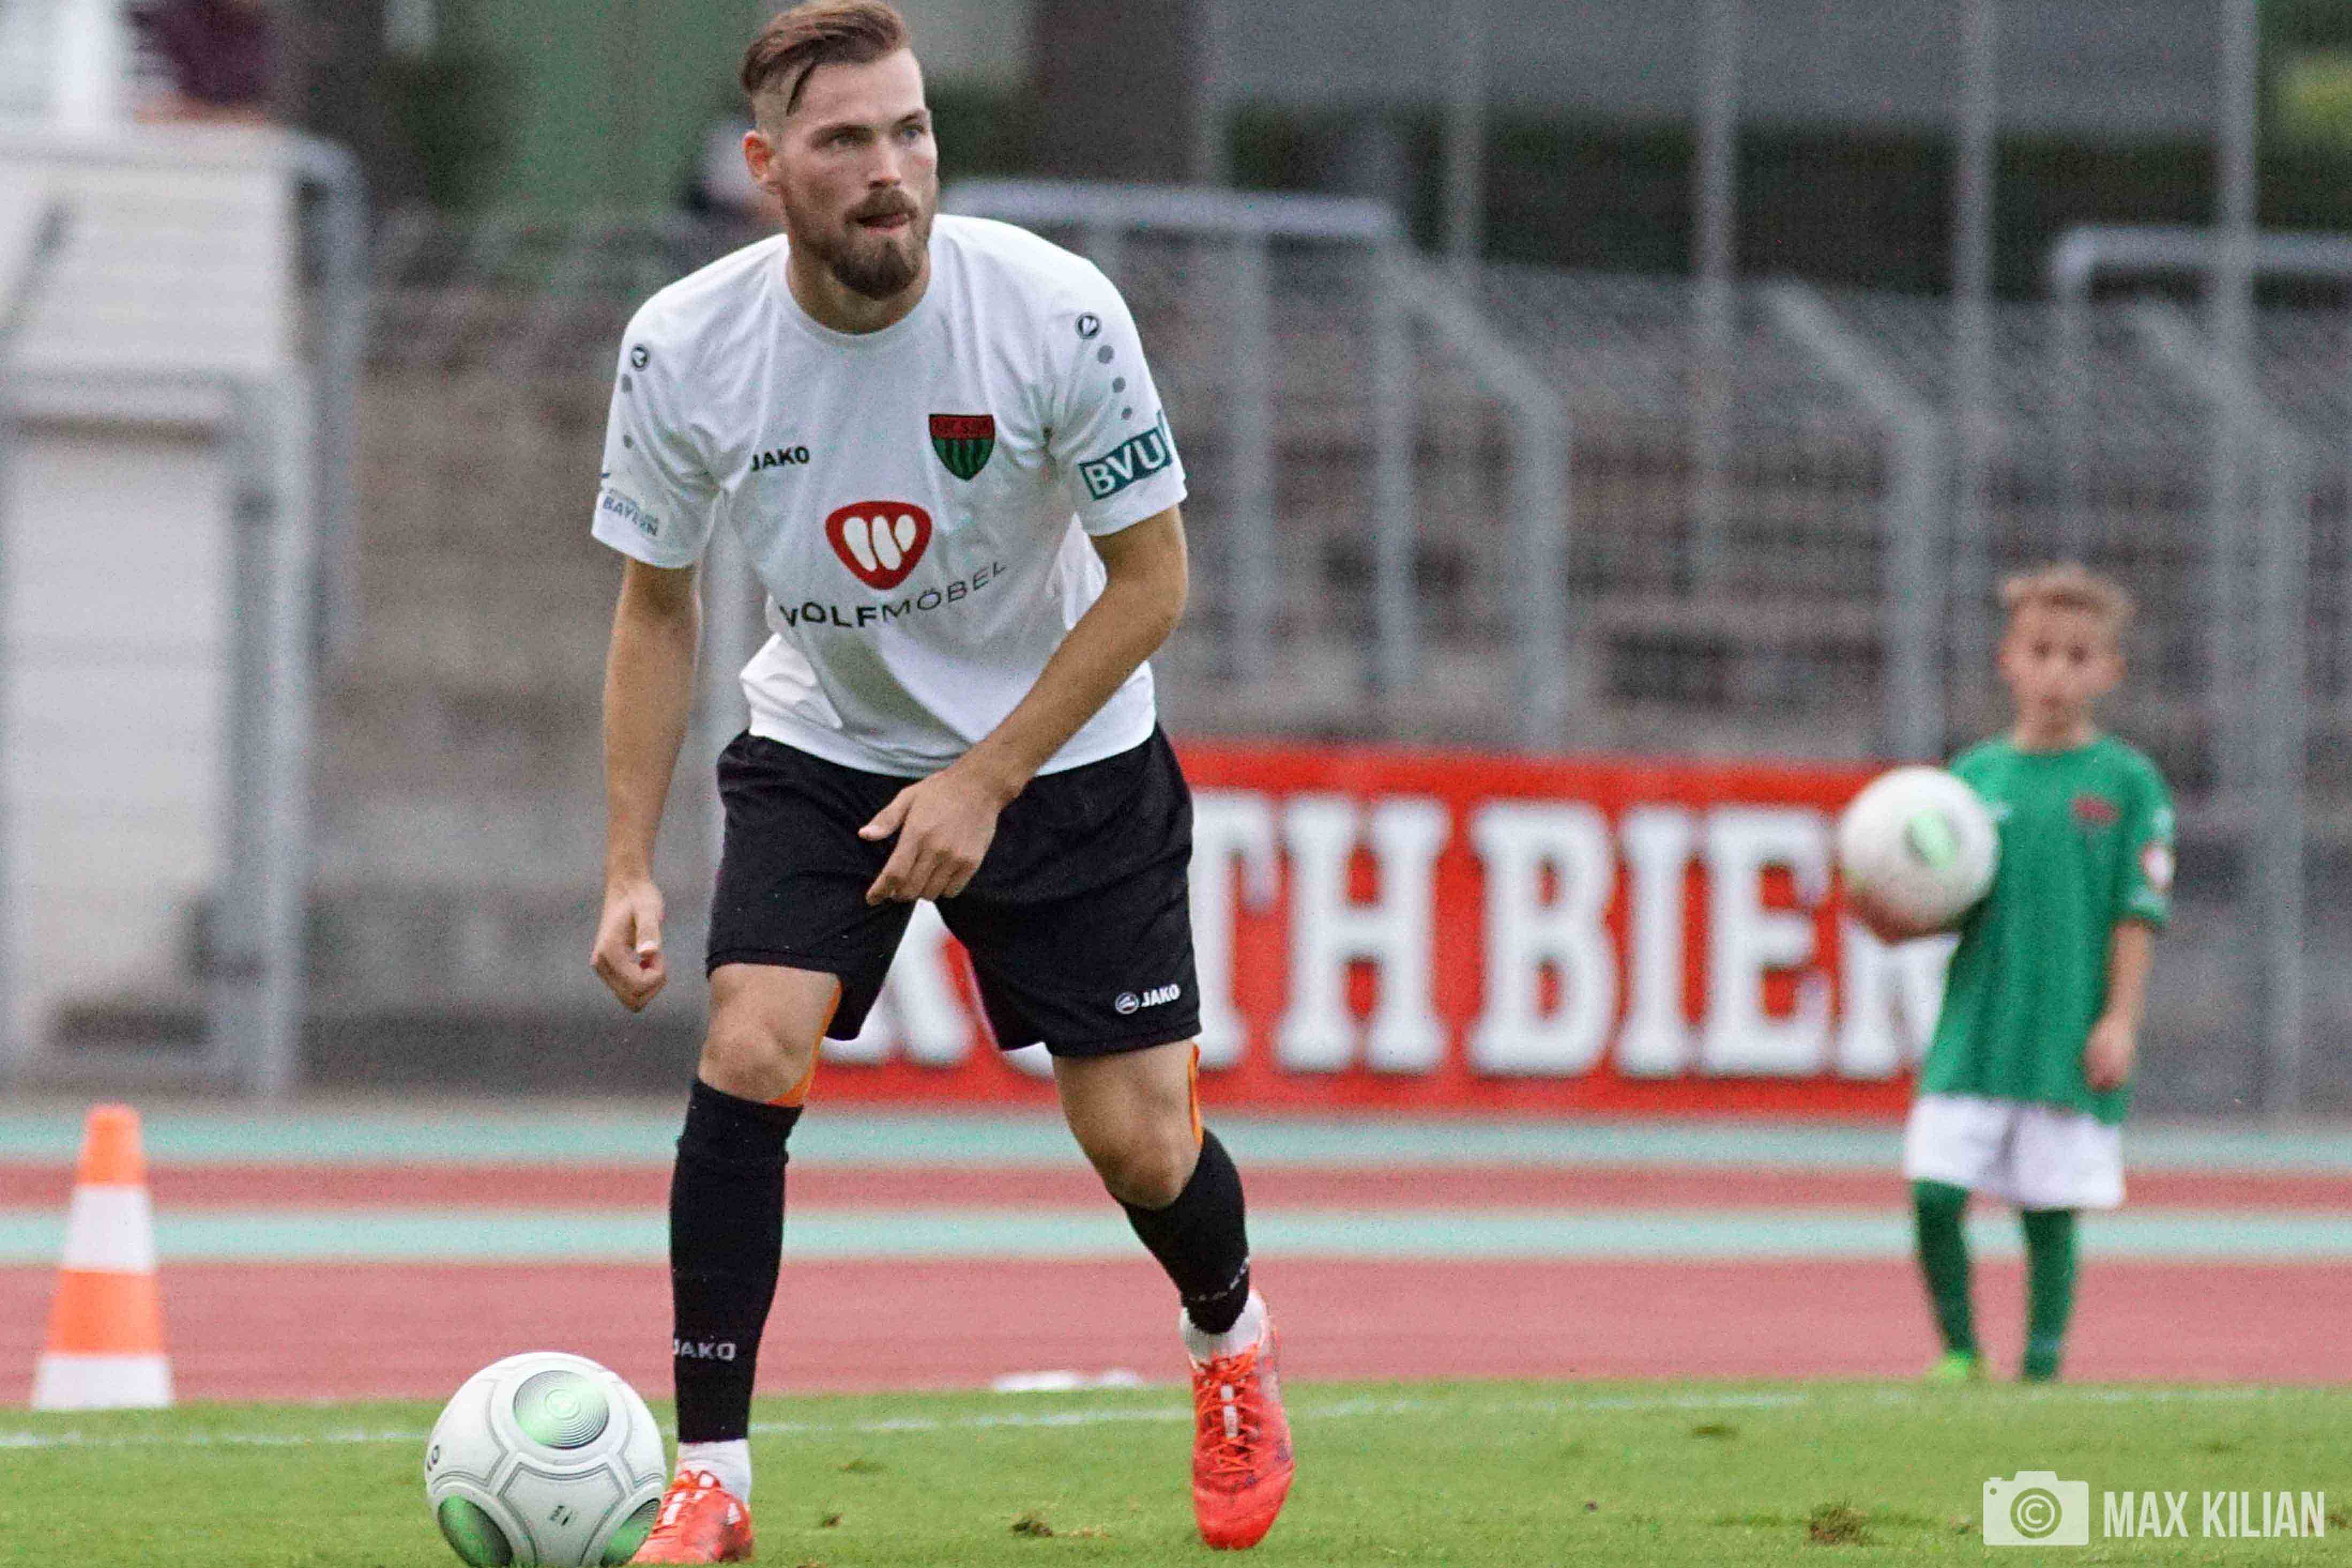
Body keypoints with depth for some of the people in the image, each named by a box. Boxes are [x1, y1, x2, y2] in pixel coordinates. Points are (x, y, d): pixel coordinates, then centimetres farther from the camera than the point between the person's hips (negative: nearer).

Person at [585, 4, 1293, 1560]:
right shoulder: (683, 350, -18)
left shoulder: (1056, 312, -24)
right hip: (823, 747, 1)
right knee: (749, 1055, -20)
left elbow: (1150, 580, -13)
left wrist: (987, 781, -19)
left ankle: (1231, 1343, 34)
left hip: (1063, 754, -1)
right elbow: (657, 610, -2)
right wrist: (630, 870, -8)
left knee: (1140, 1141, -1)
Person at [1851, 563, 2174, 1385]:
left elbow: (2138, 914, -3)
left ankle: (2042, 1369, 11)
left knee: (2049, 1211, 0)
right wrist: (1889, 919, -8)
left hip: (2069, 1040, -3)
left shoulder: (2128, 783, 0)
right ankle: (1959, 1352, 10)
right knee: (1934, 1193, -7)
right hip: (1975, 1030, 3)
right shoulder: (1975, 776, 9)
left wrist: (2119, 1021, -10)